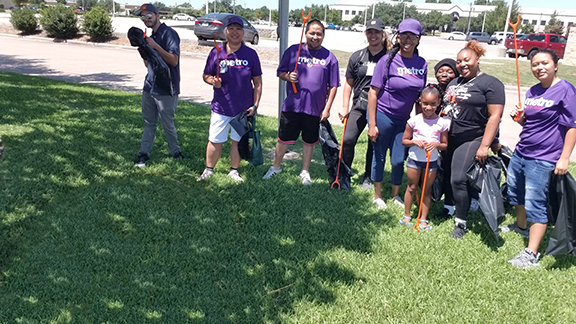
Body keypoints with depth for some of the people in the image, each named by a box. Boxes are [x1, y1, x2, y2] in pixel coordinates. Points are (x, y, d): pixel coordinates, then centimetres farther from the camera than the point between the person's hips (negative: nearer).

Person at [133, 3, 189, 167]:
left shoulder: (169, 33, -11)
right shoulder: (150, 36, 15)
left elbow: (174, 60, -19)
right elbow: (147, 63, 17)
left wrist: (155, 46, -21)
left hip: (165, 89, -8)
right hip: (150, 86, 8)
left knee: (167, 124, 2)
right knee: (149, 122, 12)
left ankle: (175, 152, 19)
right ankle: (144, 153, 17)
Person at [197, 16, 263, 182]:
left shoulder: (251, 54, -2)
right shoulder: (216, 52, -2)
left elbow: (257, 82, 1)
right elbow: (206, 75, 7)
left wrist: (255, 105, -5)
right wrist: (212, 81, -16)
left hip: (244, 108, 0)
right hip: (221, 108, 0)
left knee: (238, 141, 12)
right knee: (215, 141, 5)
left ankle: (234, 170, 29)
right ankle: (209, 170, 24)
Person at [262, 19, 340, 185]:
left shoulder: (329, 57, 2)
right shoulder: (293, 51, 3)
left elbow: (333, 86, 3)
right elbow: (280, 72, 9)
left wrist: (327, 108, -2)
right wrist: (288, 76, -14)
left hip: (315, 109, 0)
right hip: (291, 106, 0)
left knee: (309, 141, 14)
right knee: (283, 138, 10)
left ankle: (305, 171, 31)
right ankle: (276, 167, 31)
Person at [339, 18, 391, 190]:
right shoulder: (357, 57, 7)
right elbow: (349, 83, 12)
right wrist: (345, 107, 8)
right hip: (359, 106, 2)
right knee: (348, 140, -8)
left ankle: (368, 177, 25)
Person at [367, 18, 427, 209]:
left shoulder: (422, 64, 2)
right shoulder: (388, 60, -10)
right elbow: (373, 93, -11)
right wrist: (372, 125, -13)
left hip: (405, 119, 3)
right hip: (383, 115, -3)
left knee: (399, 160, 7)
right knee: (379, 157, 9)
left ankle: (396, 195, 30)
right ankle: (377, 196, 27)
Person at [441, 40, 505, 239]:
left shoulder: (490, 84, -7)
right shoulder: (454, 83, 15)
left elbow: (495, 116, -13)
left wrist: (484, 146, -20)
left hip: (471, 140, -7)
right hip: (449, 140, 7)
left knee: (458, 179, -14)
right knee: (446, 177, 10)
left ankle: (460, 222, 0)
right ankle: (452, 208, 31)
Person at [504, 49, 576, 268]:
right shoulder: (533, 91, 11)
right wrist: (519, 117, -2)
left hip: (542, 160, -8)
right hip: (520, 152, 8)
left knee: (535, 204, -7)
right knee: (515, 192, 22)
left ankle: (531, 254, -1)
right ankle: (521, 226, 47)